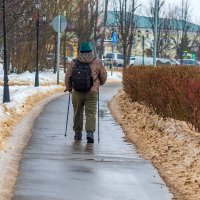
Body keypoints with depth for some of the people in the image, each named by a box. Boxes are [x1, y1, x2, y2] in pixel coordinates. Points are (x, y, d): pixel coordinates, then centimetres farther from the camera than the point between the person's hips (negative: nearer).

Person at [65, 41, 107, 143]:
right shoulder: (97, 62, 1)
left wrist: (69, 88, 22)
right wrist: (98, 84, 29)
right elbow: (103, 77, 9)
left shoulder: (74, 63, 0)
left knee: (78, 113, 14)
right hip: (92, 92, -1)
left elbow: (67, 77, 4)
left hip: (77, 92, 1)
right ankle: (90, 132, -19)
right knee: (90, 113, -2)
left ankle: (78, 133, 21)